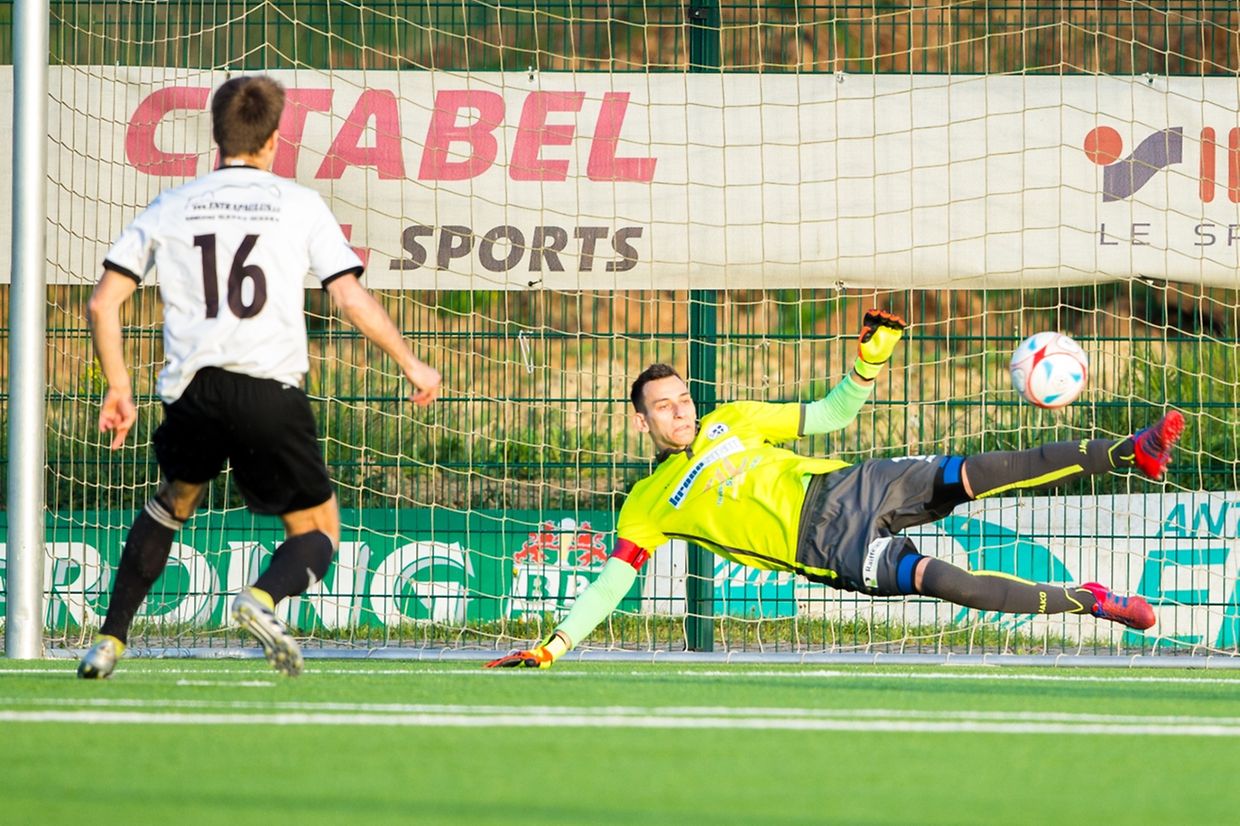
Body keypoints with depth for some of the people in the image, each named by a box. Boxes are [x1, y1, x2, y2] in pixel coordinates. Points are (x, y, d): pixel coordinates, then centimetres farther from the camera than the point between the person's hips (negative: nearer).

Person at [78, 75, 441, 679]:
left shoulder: (169, 209, 12)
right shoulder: (298, 205, 5)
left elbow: (103, 302, 9)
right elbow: (351, 299, -2)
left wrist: (118, 388, 18)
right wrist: (411, 363, 11)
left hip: (191, 391, 3)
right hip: (270, 391, -3)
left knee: (174, 498, 31)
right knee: (318, 532, 11)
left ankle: (109, 640, 23)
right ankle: (263, 597, -24)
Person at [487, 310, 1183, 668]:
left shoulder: (729, 422, 19)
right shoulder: (649, 507, 9)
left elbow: (831, 415, 21)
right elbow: (610, 583, 4)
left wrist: (874, 353, 7)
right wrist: (551, 649, -6)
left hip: (848, 490, 4)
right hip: (828, 550, -4)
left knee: (976, 473, -17)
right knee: (941, 579, -28)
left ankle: (1130, 452, -23)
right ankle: (1084, 601, -24)